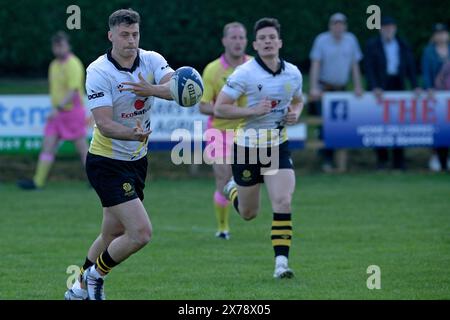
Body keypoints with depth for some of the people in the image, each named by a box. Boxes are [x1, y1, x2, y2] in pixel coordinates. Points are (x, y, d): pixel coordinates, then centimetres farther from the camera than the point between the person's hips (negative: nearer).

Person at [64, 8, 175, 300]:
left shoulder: (152, 60, -3)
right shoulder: (98, 72, -17)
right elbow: (104, 123, -25)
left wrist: (151, 90, -40)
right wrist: (133, 133, -44)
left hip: (137, 161, 6)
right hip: (107, 163, -6)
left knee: (113, 235, 17)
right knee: (141, 233, -15)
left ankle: (80, 289, 35)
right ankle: (96, 274, 9)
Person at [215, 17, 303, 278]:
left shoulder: (293, 73, 0)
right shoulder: (244, 73, -14)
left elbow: (298, 101, 21)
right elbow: (219, 108, -14)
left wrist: (295, 114, -3)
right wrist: (253, 110, -24)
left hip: (278, 146, 3)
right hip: (248, 146, -2)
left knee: (283, 202, -17)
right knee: (249, 214, 11)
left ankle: (281, 262, -15)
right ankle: (233, 190, 48)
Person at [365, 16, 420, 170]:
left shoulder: (403, 46, 10)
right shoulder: (372, 45, 2)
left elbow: (410, 67, 9)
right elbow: (369, 68, -6)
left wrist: (415, 86, -4)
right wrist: (374, 87, -18)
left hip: (397, 86, 2)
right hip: (380, 88, -2)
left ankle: (398, 161, 4)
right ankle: (382, 158, 6)